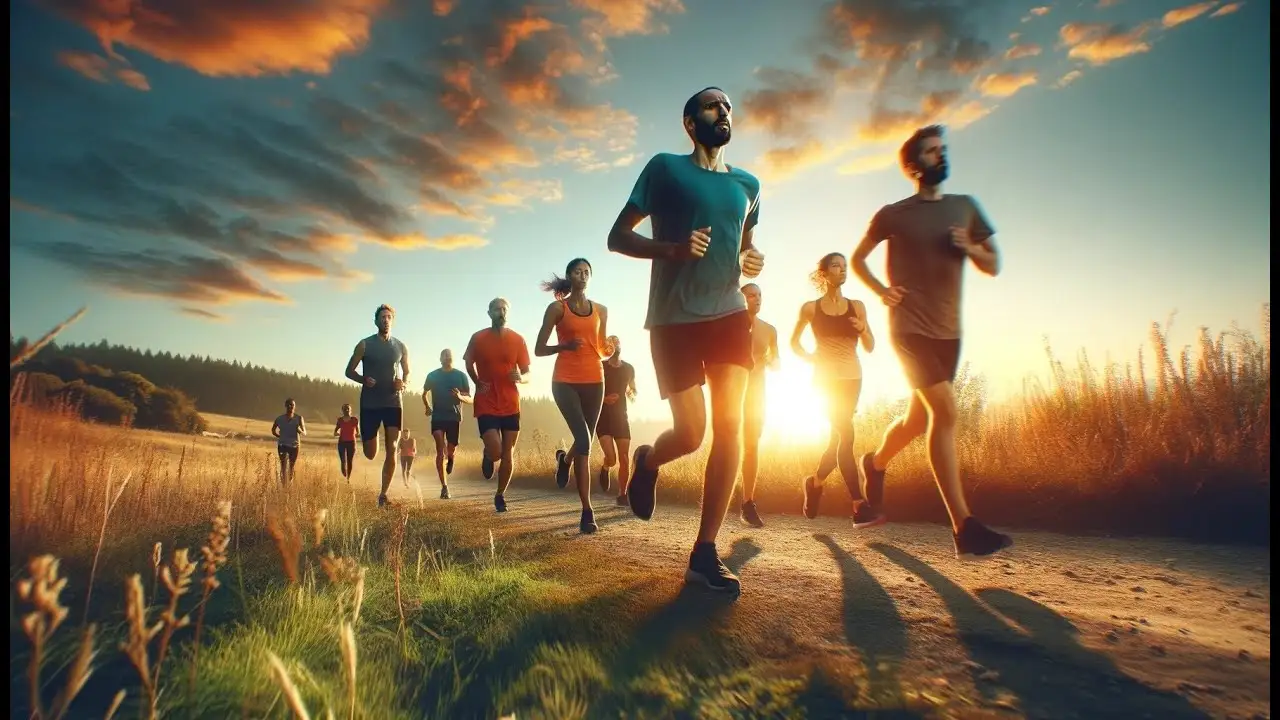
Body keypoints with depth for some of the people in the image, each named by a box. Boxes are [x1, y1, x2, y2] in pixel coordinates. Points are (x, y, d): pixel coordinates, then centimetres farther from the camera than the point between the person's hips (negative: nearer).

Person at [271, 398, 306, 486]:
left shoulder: (299, 418, -1)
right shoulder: (280, 419, 0)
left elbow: (304, 432, -3)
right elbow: (273, 430, 15)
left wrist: (300, 431, -26)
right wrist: (280, 436, 0)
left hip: (294, 445, 1)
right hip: (282, 445, -1)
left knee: (292, 467, 10)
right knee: (284, 466, -13)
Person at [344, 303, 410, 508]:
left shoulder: (401, 347, 7)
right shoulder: (365, 345, 0)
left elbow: (407, 372, 17)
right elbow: (349, 371, 5)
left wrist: (403, 383, -6)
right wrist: (363, 379, -16)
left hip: (393, 403, 1)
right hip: (370, 404, -1)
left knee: (392, 449, -11)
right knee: (370, 454, 4)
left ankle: (383, 494, -4)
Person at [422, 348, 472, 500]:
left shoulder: (461, 376, 2)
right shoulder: (432, 375, 5)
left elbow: (470, 399, 1)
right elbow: (424, 394, 22)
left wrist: (460, 396, -19)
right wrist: (427, 407, 8)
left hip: (454, 417, 0)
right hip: (438, 417, 0)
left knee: (451, 450, 3)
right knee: (440, 450, -13)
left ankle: (450, 458, 43)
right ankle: (444, 486, -12)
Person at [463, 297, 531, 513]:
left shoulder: (518, 340, -1)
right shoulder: (477, 338, -3)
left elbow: (527, 374, 2)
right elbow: (469, 364, 13)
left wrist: (520, 378, -21)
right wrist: (477, 383, -4)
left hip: (511, 405, 2)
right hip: (486, 406, -2)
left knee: (508, 454, 5)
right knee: (495, 452, -14)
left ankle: (500, 496, 24)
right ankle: (488, 456, 24)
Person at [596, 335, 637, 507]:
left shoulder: (629, 369, 6)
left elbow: (633, 390, 19)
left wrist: (631, 395, -4)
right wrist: (604, 399, -19)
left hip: (621, 418, 3)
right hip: (602, 418, -3)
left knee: (624, 460, -2)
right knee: (611, 458, -16)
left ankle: (622, 495, 11)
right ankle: (604, 468, 20)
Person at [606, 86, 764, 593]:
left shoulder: (747, 185, 16)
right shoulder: (664, 168, 3)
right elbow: (617, 236, 0)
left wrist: (753, 261, 5)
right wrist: (672, 248, -18)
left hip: (729, 314, 4)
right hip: (674, 318, -4)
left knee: (730, 427, -7)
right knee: (691, 433, -6)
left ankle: (704, 555, 0)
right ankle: (647, 461, 31)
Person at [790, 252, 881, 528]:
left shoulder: (857, 306, 7)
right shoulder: (810, 308, 1)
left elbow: (870, 348, 8)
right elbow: (794, 343, 11)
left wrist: (863, 329, -12)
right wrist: (811, 358, -6)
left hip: (852, 378, 4)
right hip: (826, 378, -4)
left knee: (837, 436, 6)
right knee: (845, 435, -14)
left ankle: (815, 483, 33)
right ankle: (860, 507, -14)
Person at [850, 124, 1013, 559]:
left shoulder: (965, 208, 12)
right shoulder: (894, 214, 1)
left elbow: (992, 267, 13)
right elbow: (857, 259, 11)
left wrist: (970, 248, -8)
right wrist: (881, 290, -6)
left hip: (948, 331, 5)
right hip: (910, 328, -5)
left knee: (919, 419, 12)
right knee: (945, 412, -18)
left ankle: (875, 463, 43)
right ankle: (964, 527, -17)